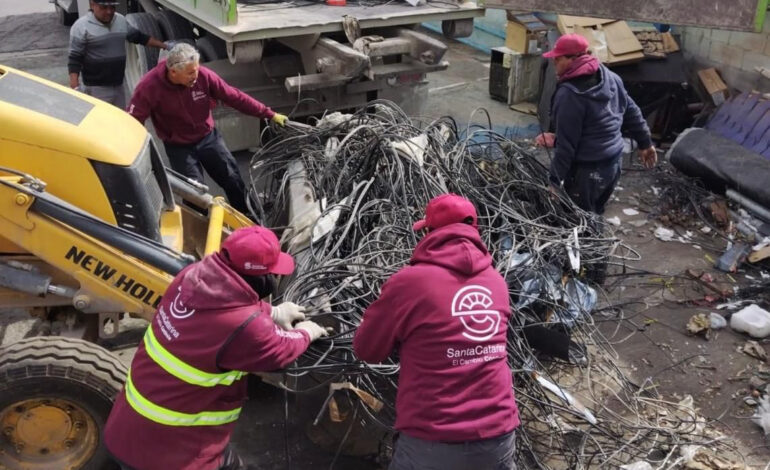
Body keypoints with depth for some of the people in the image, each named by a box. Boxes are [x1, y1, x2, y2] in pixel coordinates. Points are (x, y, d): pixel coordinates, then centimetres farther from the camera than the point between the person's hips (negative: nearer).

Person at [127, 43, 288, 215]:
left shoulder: (203, 75, -21)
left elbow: (235, 97, -12)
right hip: (179, 147, -2)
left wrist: (269, 114, -10)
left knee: (233, 180, 6)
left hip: (208, 137, 2)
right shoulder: (149, 86, -26)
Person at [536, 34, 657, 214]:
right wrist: (645, 143, 25)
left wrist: (555, 180, -13)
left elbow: (567, 144, -21)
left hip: (587, 171, -9)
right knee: (594, 216, 23)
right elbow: (631, 112, 13)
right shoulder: (609, 77, 4)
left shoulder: (569, 93, -21)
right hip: (613, 162, 9)